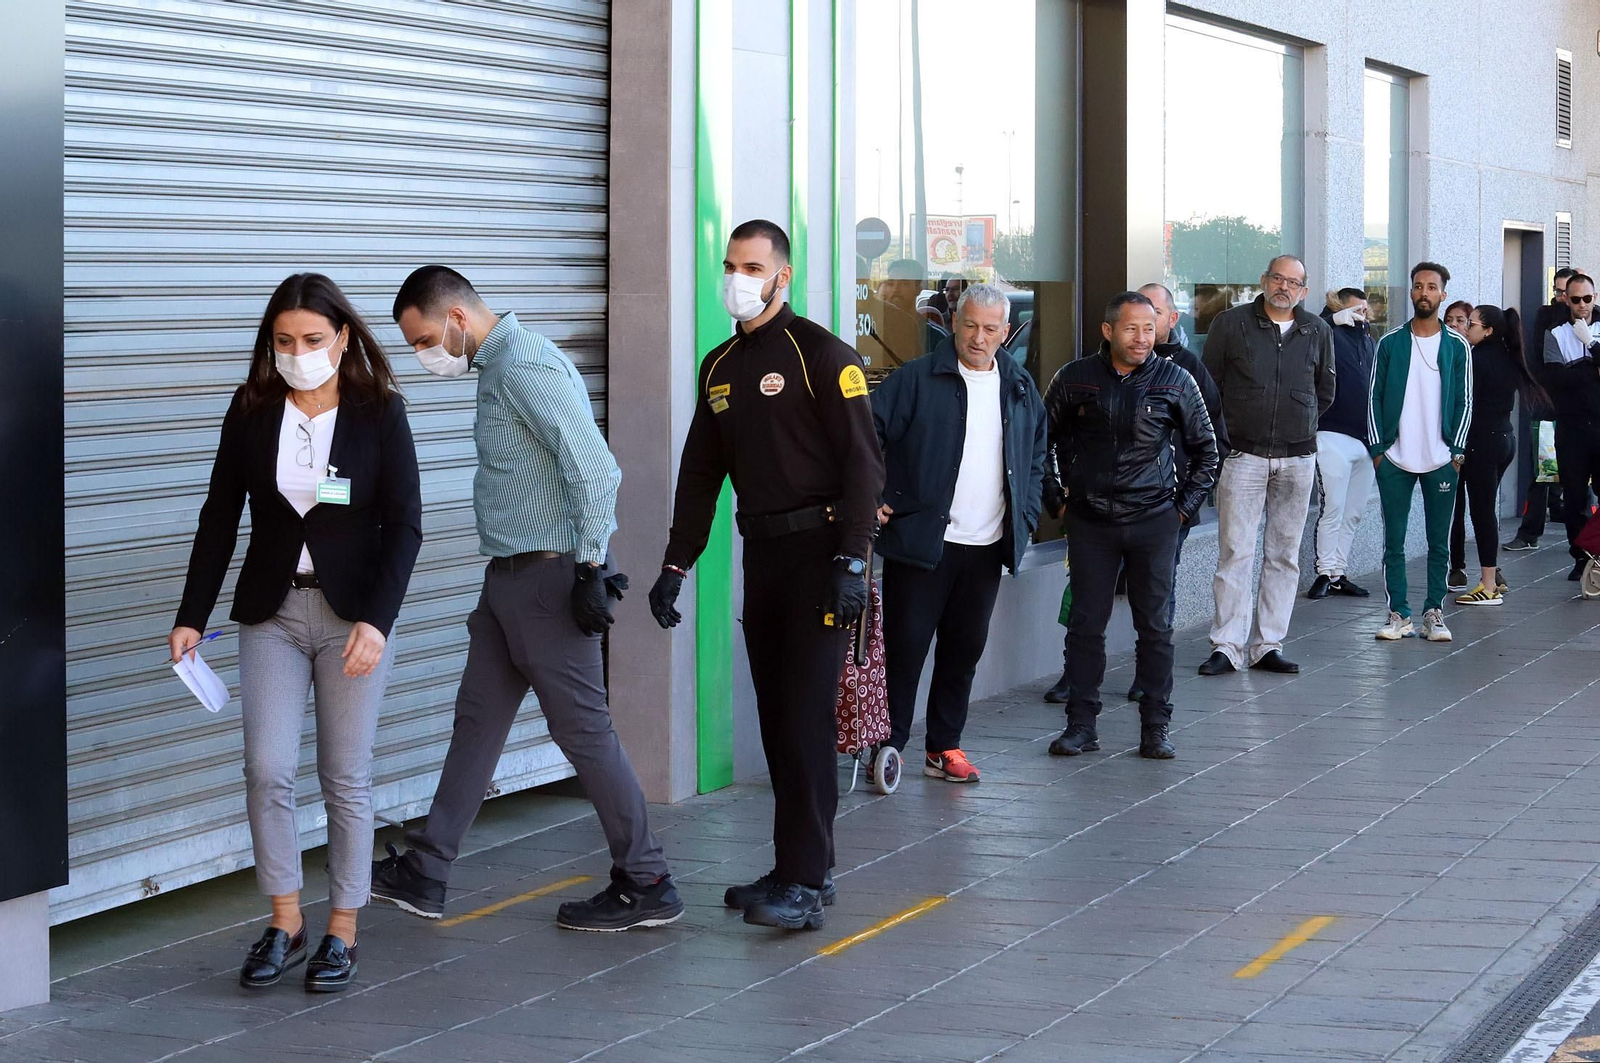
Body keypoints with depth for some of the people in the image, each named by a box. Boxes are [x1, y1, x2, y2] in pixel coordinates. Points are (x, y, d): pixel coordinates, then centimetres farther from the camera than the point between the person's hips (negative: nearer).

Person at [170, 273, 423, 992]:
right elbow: (220, 519, 6)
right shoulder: (252, 409, 1)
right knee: (267, 770, -7)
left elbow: (404, 526, -8)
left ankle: (342, 931, 13)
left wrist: (377, 621, -19)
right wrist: (191, 618, 0)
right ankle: (285, 924, 8)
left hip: (354, 614, -2)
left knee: (346, 777, 2)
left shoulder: (380, 412, -5)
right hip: (272, 612, 2)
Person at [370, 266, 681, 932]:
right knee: (477, 721, 13)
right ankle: (423, 874, 20)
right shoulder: (498, 367, 15)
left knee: (582, 730, -3)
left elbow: (594, 469, -24)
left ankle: (646, 886, 6)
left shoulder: (524, 366, -17)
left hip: (550, 578, -10)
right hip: (511, 578, 10)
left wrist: (589, 568, -22)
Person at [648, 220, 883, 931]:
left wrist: (851, 559, -18)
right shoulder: (720, 367, 15)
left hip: (817, 552, -7)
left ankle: (805, 885, -10)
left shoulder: (821, 354, -7)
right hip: (761, 553, 7)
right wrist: (676, 564, 13)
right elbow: (700, 473, 20)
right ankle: (800, 867, 14)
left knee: (806, 718, -10)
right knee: (776, 719, 8)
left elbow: (862, 461, -11)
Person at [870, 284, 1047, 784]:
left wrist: (1026, 518, 12)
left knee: (965, 648, 10)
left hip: (988, 546, 5)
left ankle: (944, 747, 19)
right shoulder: (917, 380, -6)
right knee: (905, 644, -4)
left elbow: (1036, 458, 22)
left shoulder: (1020, 389, 12)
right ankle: (889, 746, 4)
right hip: (920, 538, -5)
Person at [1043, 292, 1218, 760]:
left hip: (1153, 522, 0)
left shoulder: (1175, 380, 1)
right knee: (1085, 623, 2)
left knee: (1155, 625, 2)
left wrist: (1185, 505, 6)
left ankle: (1156, 727, 9)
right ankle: (1081, 724, 10)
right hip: (1090, 521, 1)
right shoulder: (1076, 379, 1)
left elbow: (1205, 448, 11)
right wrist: (1055, 495, 10)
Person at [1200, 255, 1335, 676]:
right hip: (1243, 454, -3)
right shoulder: (1230, 324, 1)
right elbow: (1209, 385, 8)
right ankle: (1226, 646, -6)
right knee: (1235, 552, -8)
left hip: (1298, 458, 3)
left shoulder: (1317, 331, 8)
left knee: (1284, 555, 5)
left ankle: (1269, 645, 10)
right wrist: (1227, 431, 7)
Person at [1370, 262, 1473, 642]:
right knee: (1394, 541, 1)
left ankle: (1434, 612, 11)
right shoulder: (1390, 344, 5)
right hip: (1395, 460, 0)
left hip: (1441, 461, 0)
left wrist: (1457, 451, -4)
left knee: (1439, 541, 4)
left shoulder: (1456, 347, 4)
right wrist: (1377, 449, -3)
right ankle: (1398, 613, 7)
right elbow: (1375, 397, 5)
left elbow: (1464, 401, 5)